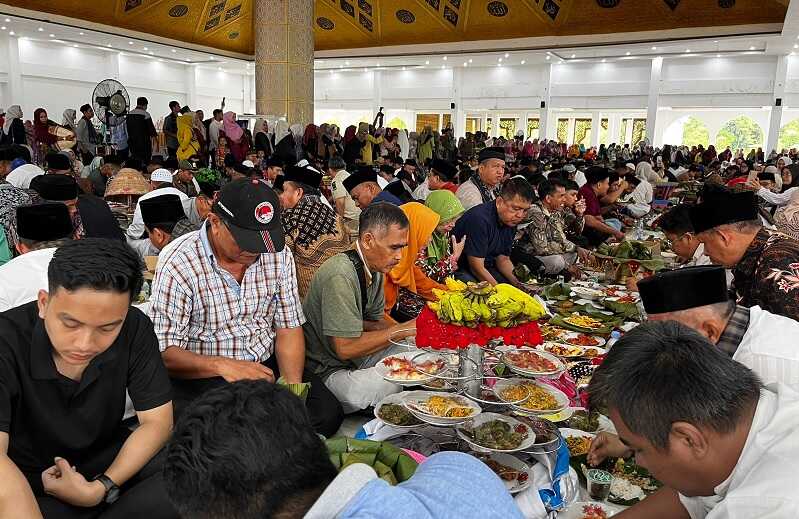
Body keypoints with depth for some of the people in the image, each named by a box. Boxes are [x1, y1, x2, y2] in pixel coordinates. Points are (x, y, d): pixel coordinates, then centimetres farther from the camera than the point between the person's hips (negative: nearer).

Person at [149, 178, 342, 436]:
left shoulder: (278, 254, -1)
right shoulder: (178, 263, -15)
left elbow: (288, 328, 2)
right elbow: (164, 351, -17)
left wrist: (293, 386, -14)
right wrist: (221, 365, -34)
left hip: (267, 367, 4)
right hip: (198, 375, -3)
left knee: (327, 414, -17)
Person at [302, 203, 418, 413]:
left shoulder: (375, 268, 2)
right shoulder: (340, 275, -28)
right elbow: (345, 347, -28)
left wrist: (411, 329, -7)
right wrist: (402, 330, -21)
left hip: (358, 357, 9)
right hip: (325, 370, -9)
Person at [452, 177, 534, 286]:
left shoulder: (511, 221, 1)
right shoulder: (480, 219, -26)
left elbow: (503, 259, 10)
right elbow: (477, 267, -24)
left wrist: (519, 284, -6)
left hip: (486, 269, 8)